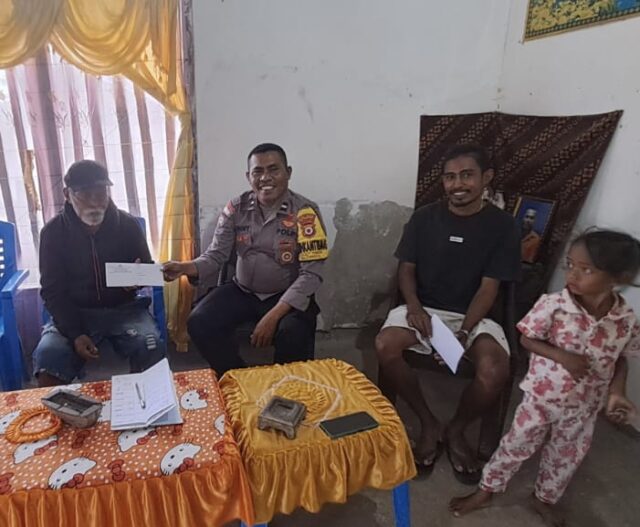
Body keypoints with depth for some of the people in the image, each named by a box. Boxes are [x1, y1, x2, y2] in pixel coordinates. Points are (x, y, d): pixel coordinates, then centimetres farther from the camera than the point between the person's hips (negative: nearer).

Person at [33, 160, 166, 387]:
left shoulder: (129, 225, -3)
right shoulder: (53, 232, -4)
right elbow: (53, 291, -3)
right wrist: (75, 334, -17)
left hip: (124, 309, 0)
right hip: (74, 313, 0)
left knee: (151, 348, -27)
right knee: (48, 356, -28)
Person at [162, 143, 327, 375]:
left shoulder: (305, 212, -13)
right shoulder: (235, 208, -2)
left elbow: (311, 274, -17)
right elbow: (216, 255, -2)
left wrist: (274, 315, -27)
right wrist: (185, 267, -25)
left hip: (287, 296, -3)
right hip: (242, 291, 4)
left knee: (294, 334, -32)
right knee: (199, 323, -17)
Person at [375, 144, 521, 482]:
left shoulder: (502, 226, -4)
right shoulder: (424, 218, 1)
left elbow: (489, 287, -7)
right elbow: (406, 268, 4)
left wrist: (464, 332, -20)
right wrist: (413, 305, -16)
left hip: (472, 315, -1)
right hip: (424, 309, 1)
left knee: (495, 372, -29)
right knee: (385, 346, -28)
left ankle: (456, 431, 4)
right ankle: (428, 423, -3)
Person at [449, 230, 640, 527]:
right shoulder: (553, 305, -23)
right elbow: (527, 339, -12)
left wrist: (616, 392, -11)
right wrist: (562, 356, -26)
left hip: (584, 406, 3)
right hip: (542, 396, -3)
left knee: (567, 457, 23)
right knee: (516, 446, 11)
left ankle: (544, 499, 50)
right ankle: (485, 491, 34)